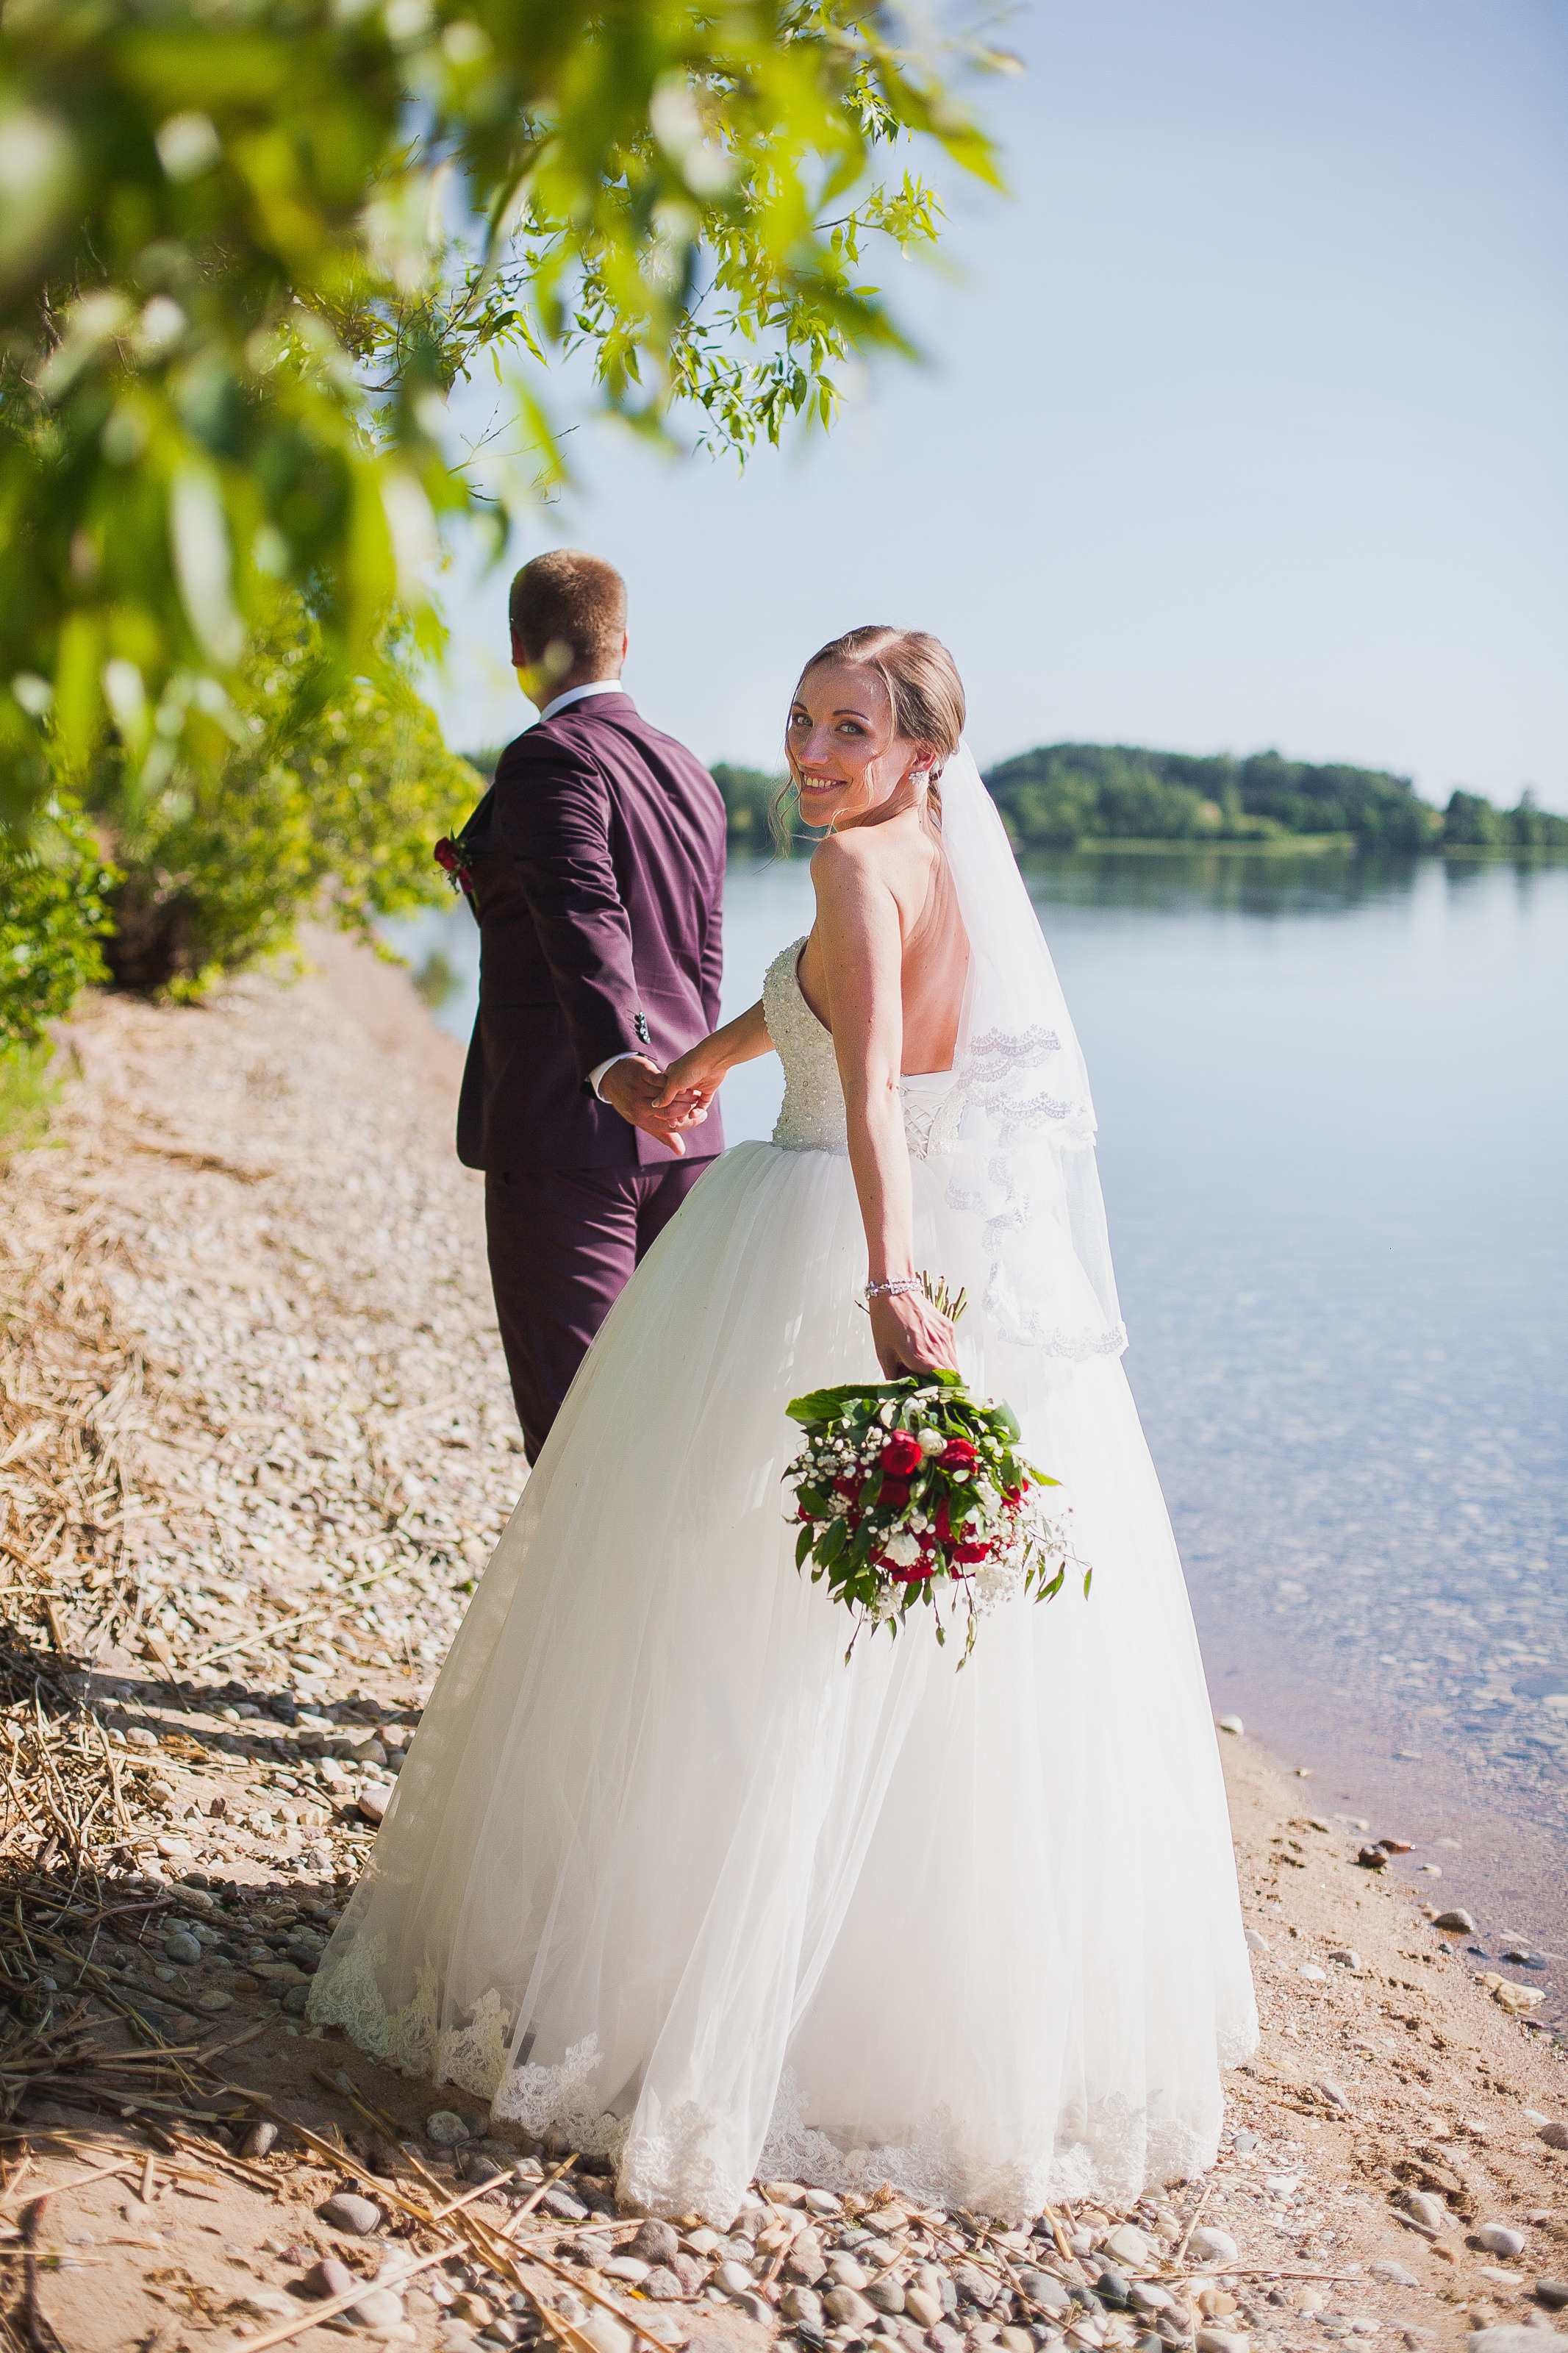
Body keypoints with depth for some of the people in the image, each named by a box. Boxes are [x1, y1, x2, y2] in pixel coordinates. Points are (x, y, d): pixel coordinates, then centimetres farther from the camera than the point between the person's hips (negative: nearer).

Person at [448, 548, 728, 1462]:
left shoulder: (554, 757, -10)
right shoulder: (691, 774, 15)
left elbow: (588, 921, -27)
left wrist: (615, 1062, -39)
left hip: (566, 1133, -8)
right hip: (680, 1134, 8)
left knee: (573, 1414, 0)